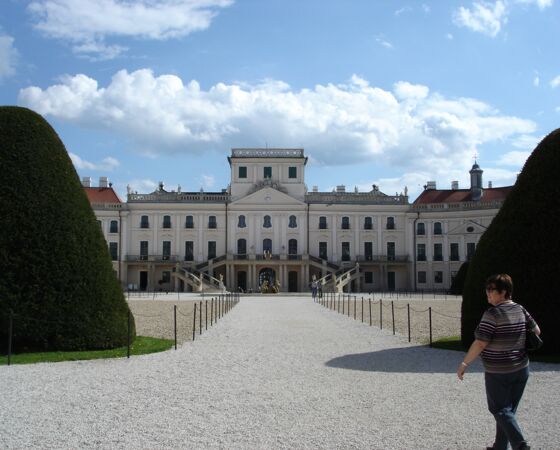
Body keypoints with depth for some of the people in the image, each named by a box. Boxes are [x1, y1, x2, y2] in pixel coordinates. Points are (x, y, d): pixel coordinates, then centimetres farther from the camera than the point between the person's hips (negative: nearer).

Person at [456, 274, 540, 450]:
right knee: (509, 409, 16)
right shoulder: (521, 310, 2)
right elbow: (536, 331, 13)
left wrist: (464, 364, -13)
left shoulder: (492, 314, -20)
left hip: (498, 372, -7)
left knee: (499, 409, 6)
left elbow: (480, 344, -21)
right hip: (521, 369, 7)